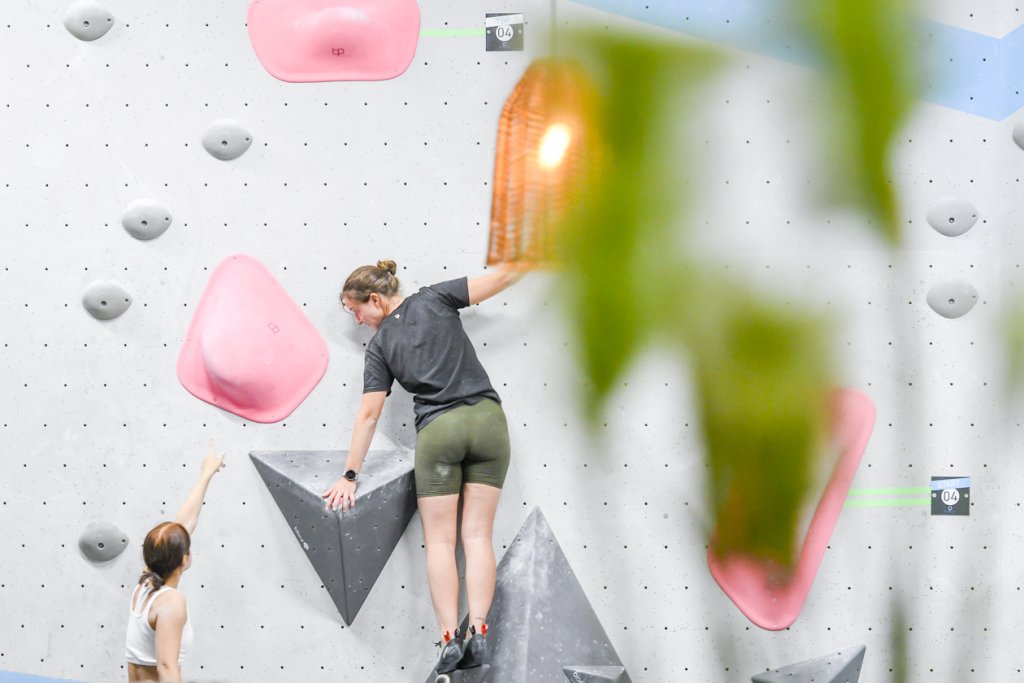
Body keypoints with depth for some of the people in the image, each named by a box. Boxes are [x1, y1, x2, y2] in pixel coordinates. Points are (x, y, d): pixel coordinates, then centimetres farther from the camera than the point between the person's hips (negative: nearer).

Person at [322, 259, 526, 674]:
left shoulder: (380, 346, 4)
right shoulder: (434, 299, 6)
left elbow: (368, 415, 3)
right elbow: (502, 277, 2)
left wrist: (349, 476, 7)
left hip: (437, 430, -2)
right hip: (486, 420, 2)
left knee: (439, 541, 6)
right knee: (477, 535, 4)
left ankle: (450, 638, -6)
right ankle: (478, 632, -7)